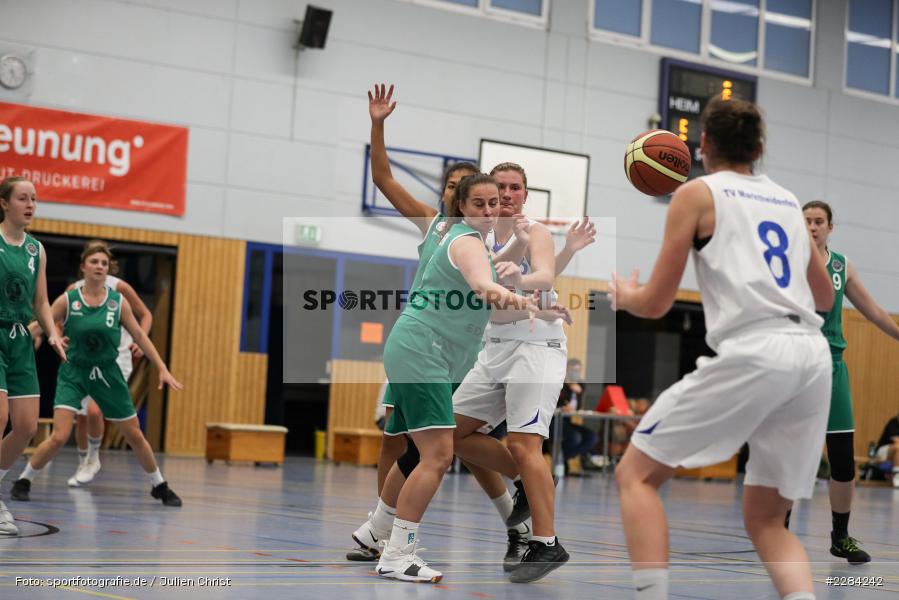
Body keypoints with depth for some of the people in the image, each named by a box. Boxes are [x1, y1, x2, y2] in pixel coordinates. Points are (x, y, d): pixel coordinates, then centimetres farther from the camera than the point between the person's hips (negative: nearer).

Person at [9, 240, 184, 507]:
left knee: (135, 436, 9)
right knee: (59, 437, -18)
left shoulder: (118, 302, -5)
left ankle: (159, 486, 28)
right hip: (73, 373, -2)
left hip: (107, 373, 2)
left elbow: (140, 337, 3)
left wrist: (162, 369, 1)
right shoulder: (67, 300, -9)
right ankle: (23, 481, 3)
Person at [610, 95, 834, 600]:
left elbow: (656, 304, 6)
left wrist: (623, 295, 28)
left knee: (637, 475, 8)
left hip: (752, 354, -6)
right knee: (766, 520, 16)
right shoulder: (789, 200, 23)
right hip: (814, 356, 6)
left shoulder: (697, 193, 7)